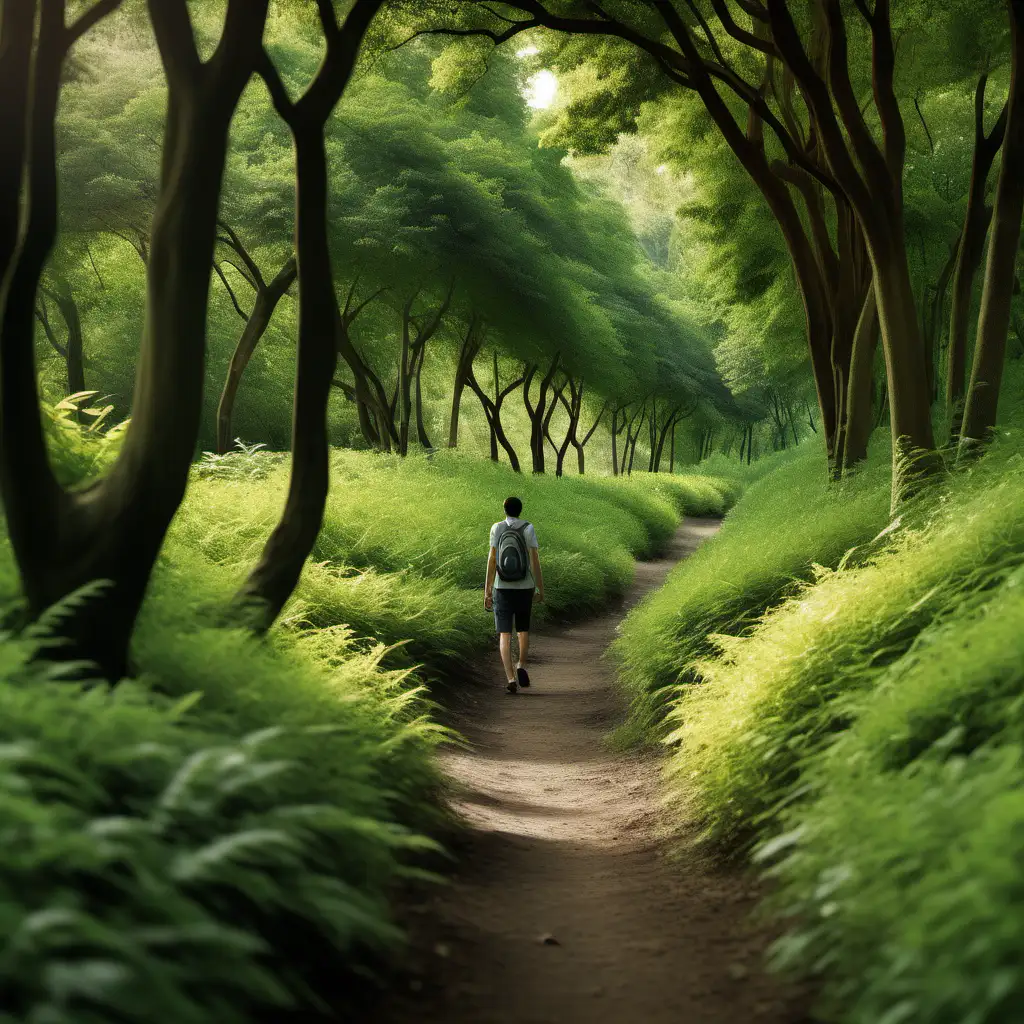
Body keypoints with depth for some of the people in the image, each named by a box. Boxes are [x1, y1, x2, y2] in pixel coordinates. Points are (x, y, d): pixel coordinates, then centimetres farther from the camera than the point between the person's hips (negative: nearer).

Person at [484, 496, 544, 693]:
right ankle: (521, 666, 5)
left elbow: (492, 559, -6)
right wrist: (540, 589, 2)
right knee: (523, 629, 22)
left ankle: (510, 677, -15)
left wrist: (487, 590, -3)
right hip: (524, 588, 1)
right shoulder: (528, 528, -3)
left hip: (502, 588, -1)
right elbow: (535, 559, -6)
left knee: (505, 634, -1)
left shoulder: (497, 528, -2)